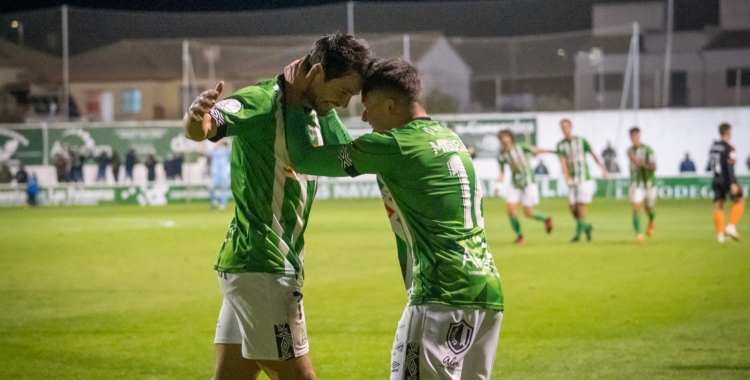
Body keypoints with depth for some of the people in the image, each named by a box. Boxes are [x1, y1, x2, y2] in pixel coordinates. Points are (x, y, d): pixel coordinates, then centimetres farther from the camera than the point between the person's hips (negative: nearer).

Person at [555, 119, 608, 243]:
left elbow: (593, 155, 2)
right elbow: (563, 162, -11)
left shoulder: (581, 141, -2)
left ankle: (578, 234, -2)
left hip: (584, 179, -3)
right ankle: (586, 227, 25)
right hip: (572, 181, 3)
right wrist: (567, 177, -26)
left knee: (581, 206, -10)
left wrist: (602, 167, -10)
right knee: (573, 209, 0)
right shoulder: (560, 145, -1)